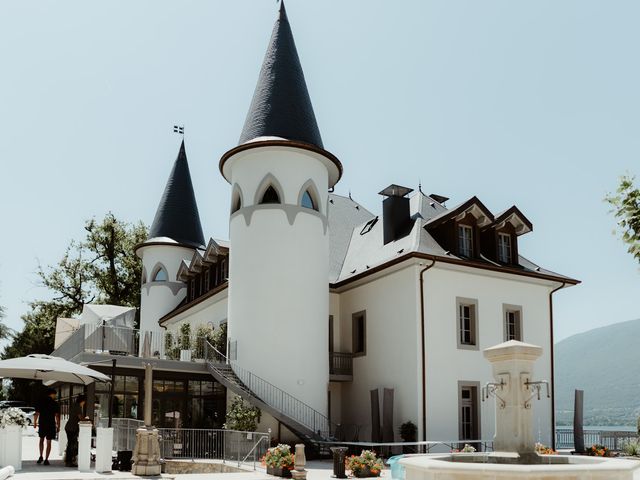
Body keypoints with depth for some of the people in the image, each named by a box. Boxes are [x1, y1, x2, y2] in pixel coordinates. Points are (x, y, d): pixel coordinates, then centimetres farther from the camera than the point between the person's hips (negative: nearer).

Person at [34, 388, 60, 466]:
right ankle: (46, 459, 2)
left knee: (41, 440, 22)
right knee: (48, 442, 4)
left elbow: (36, 414, 3)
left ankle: (41, 456, 14)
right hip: (51, 425, -2)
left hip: (42, 424, 3)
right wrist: (58, 426, -4)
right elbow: (57, 416, -9)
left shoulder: (40, 402, 3)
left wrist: (35, 423, 14)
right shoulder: (55, 404, -5)